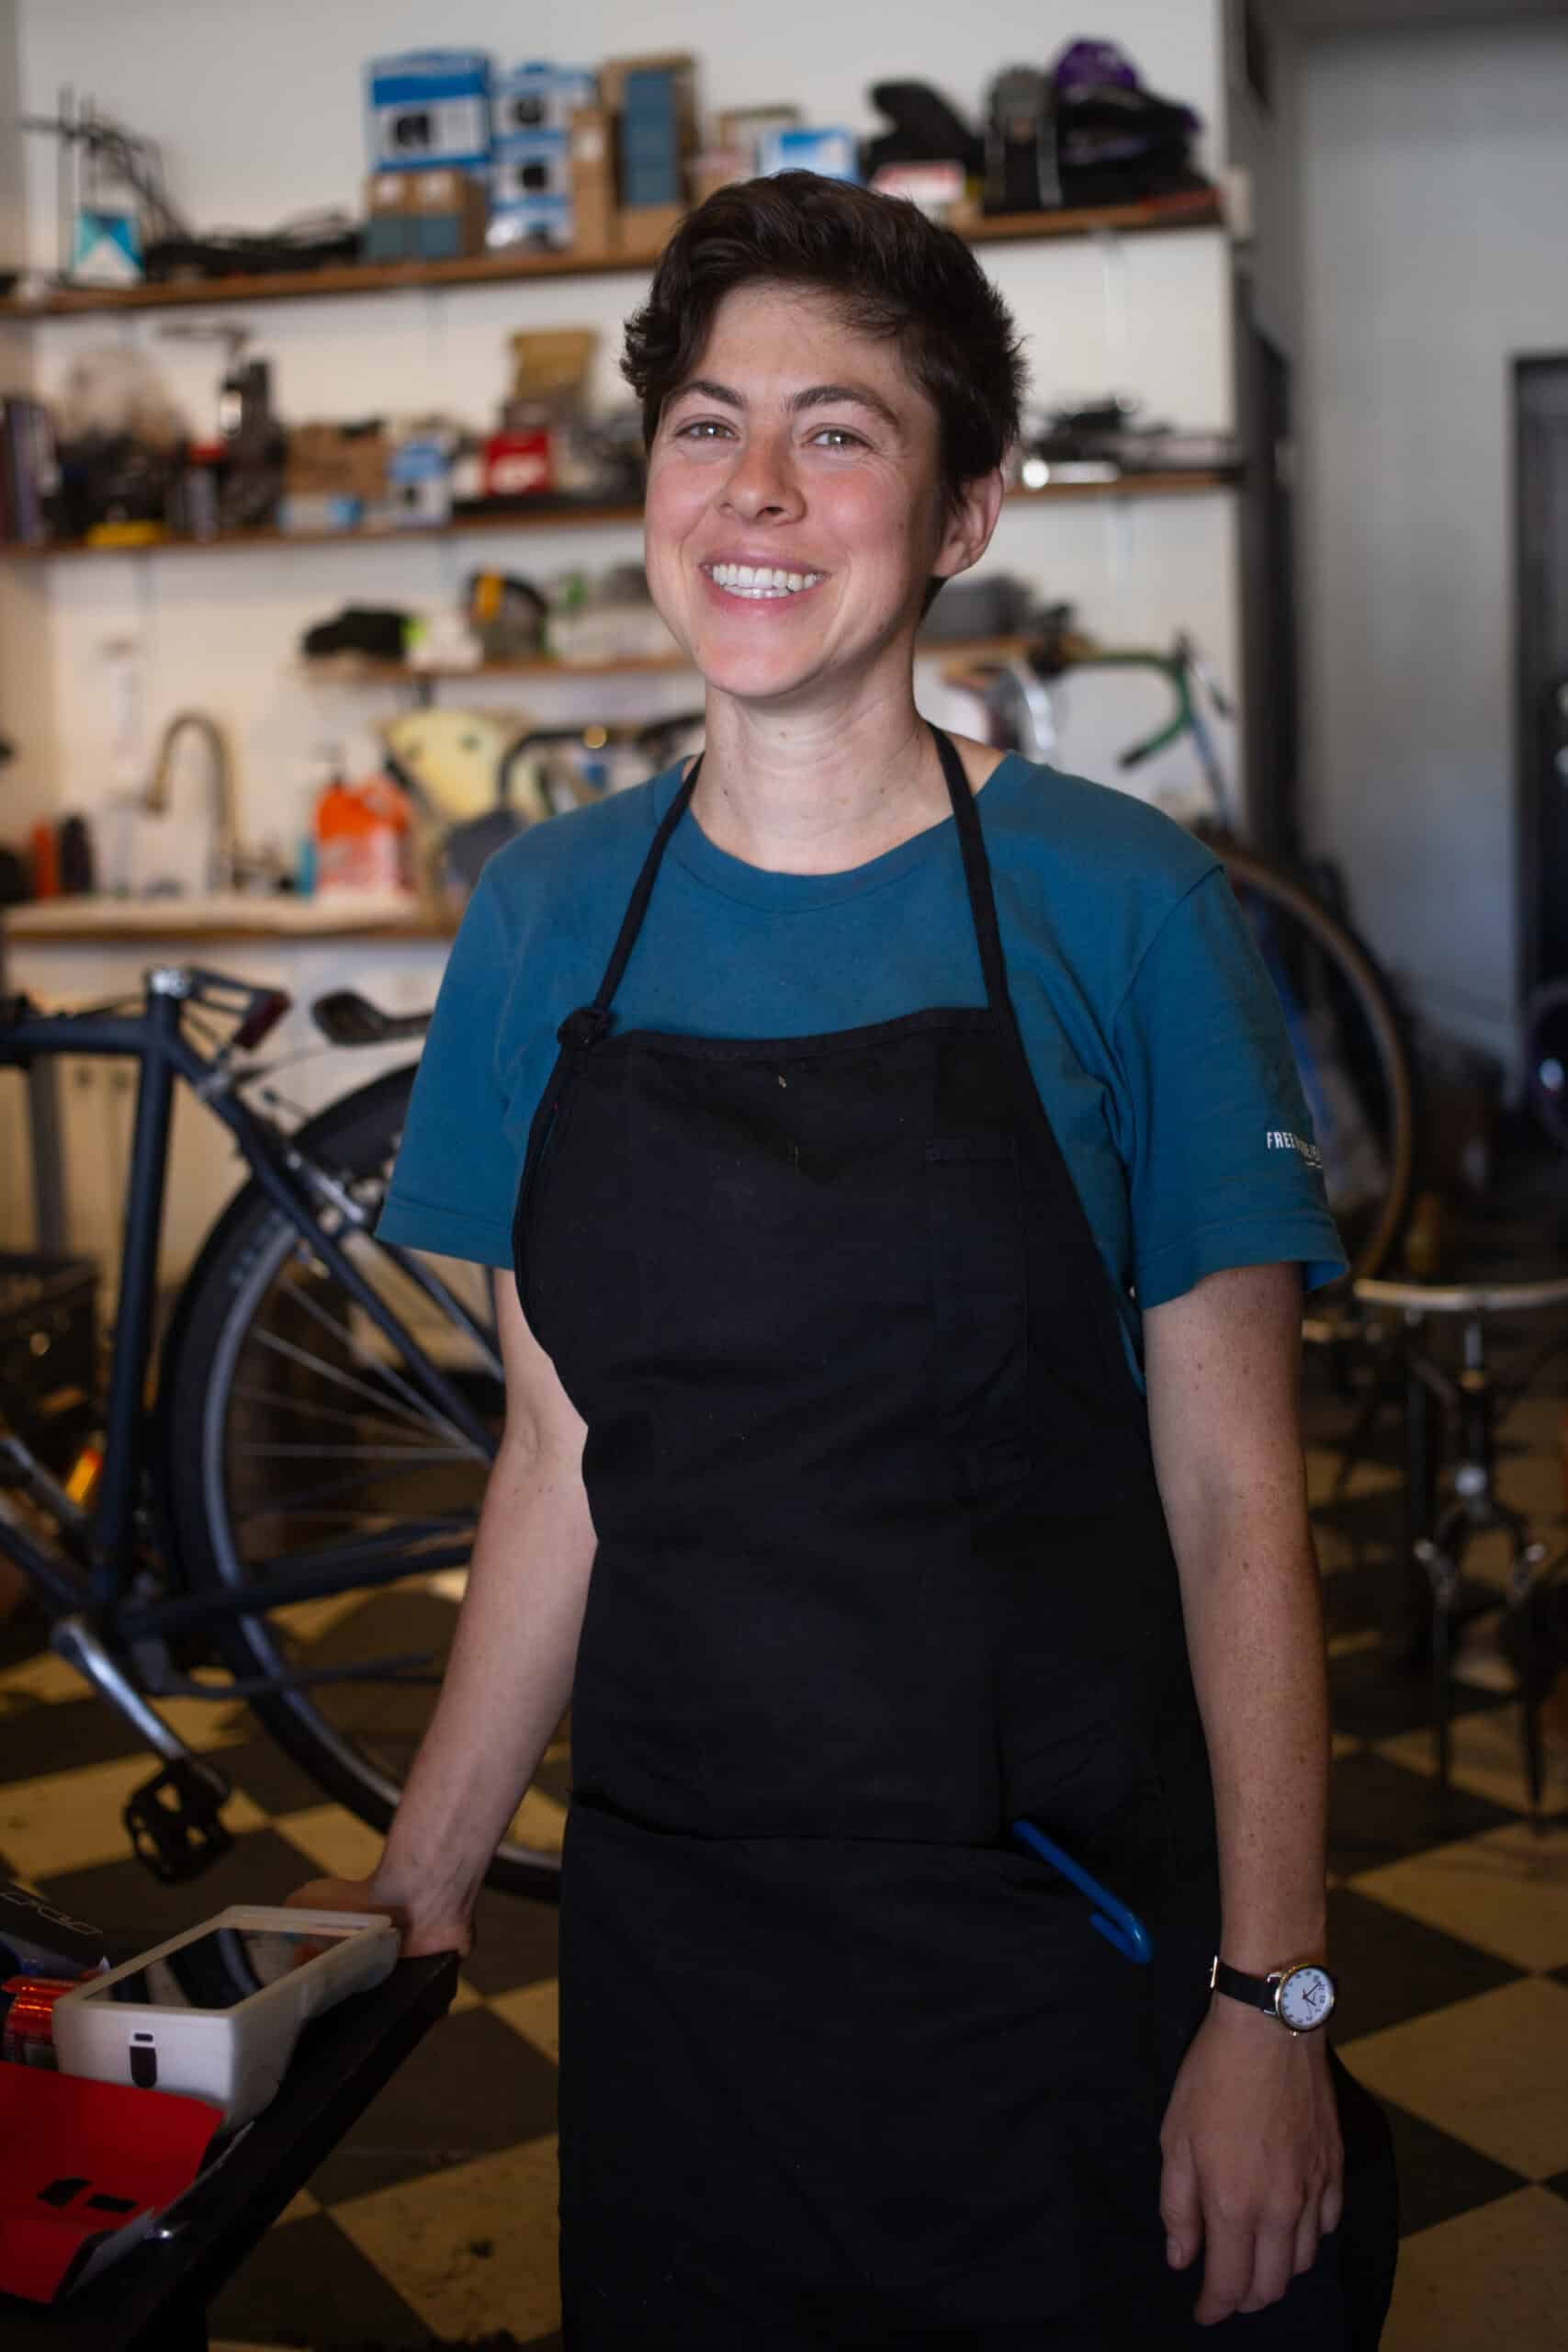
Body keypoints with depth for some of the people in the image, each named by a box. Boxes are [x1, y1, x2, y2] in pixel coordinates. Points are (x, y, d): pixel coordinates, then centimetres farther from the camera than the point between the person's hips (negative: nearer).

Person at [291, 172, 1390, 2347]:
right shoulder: (545, 918, 1)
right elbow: (563, 1464, 5)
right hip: (674, 1943, 3)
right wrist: (423, 1877, 6)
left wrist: (1272, 1995, -9)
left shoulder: (1119, 905, -9)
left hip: (1073, 1945, -2)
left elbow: (1232, 1496, -7)